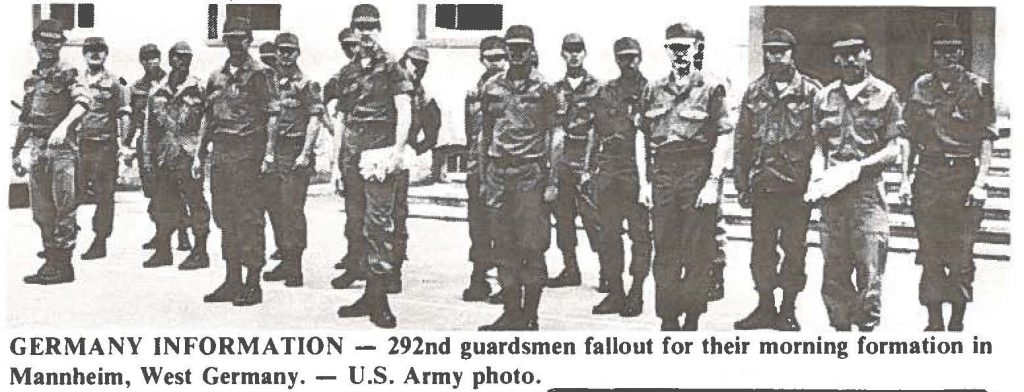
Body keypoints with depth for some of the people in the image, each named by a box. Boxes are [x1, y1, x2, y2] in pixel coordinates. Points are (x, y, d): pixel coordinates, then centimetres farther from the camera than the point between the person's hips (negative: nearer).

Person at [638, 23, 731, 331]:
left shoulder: (711, 88, -1)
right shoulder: (653, 91, 12)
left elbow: (724, 140, -5)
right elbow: (642, 140, 15)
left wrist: (713, 182, -11)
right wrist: (644, 182, 8)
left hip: (698, 178, -4)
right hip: (662, 178, 4)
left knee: (698, 253, 0)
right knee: (665, 253, 5)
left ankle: (692, 319, 8)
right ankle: (668, 319, 11)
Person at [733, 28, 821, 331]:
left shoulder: (812, 92, 0)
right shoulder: (754, 93, 9)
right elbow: (741, 142, 11)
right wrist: (742, 184, 6)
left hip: (798, 184, -3)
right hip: (762, 183, 3)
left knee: (794, 248, 3)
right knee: (761, 247, 6)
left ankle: (788, 310, 13)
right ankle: (765, 308, 17)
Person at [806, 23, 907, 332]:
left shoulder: (884, 95, 3)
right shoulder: (824, 97, 13)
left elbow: (895, 147, 0)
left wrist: (858, 167, -14)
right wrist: (818, 175, -4)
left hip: (868, 188, -3)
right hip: (832, 195, 4)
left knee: (869, 270, -6)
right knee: (833, 273, 5)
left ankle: (867, 328, 0)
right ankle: (840, 328, 15)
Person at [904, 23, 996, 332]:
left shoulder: (978, 88, 0)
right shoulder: (921, 87, 9)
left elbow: (986, 139, -3)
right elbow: (910, 137, 14)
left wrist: (980, 181, -11)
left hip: (964, 177, -2)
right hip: (928, 177, 3)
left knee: (961, 256, 1)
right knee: (930, 254, 4)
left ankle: (957, 323, 13)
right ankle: (934, 323, 13)